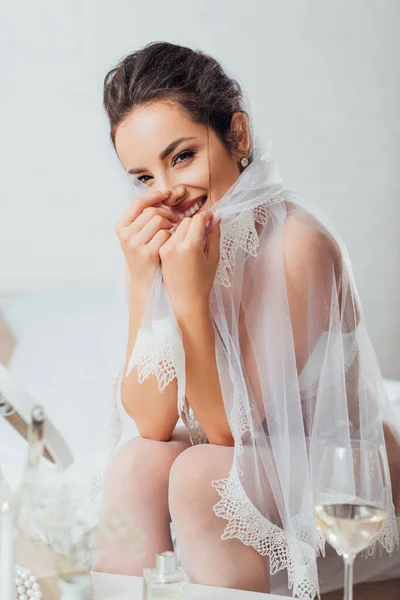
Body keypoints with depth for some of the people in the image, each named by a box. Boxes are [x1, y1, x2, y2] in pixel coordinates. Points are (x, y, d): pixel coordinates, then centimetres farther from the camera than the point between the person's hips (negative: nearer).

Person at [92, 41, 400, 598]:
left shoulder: (297, 244, -26)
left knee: (199, 473, -30)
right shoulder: (160, 236, -8)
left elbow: (229, 428, -22)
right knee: (137, 461, -23)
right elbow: (151, 421, -15)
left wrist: (191, 298, -34)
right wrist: (143, 282, -26)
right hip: (242, 448, 5)